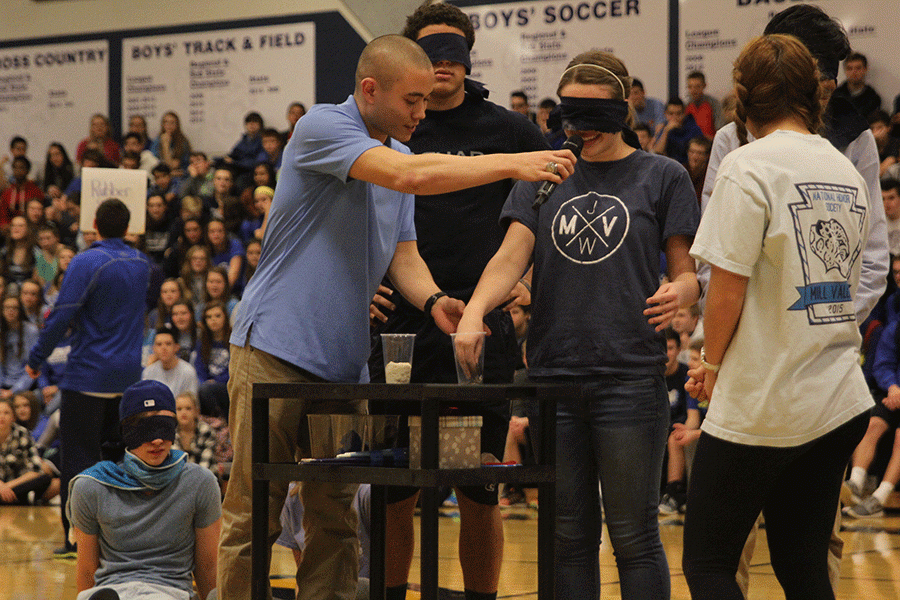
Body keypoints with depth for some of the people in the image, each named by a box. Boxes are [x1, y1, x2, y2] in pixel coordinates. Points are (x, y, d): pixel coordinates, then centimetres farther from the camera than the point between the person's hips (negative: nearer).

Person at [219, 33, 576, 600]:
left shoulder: (398, 152, 16)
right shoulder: (321, 128, -10)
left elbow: (403, 255, 11)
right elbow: (409, 175, -25)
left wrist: (433, 299, -11)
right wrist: (512, 165, -24)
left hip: (343, 362, 8)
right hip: (274, 348, -7)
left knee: (335, 516, 6)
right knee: (254, 512, -5)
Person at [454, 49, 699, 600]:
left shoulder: (662, 177, 5)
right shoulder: (542, 177, 12)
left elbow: (689, 272, 3)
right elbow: (512, 256, 0)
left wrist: (679, 293, -21)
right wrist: (474, 311, -19)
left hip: (631, 378, -3)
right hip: (554, 377, 3)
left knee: (633, 534, -1)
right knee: (569, 535, 8)